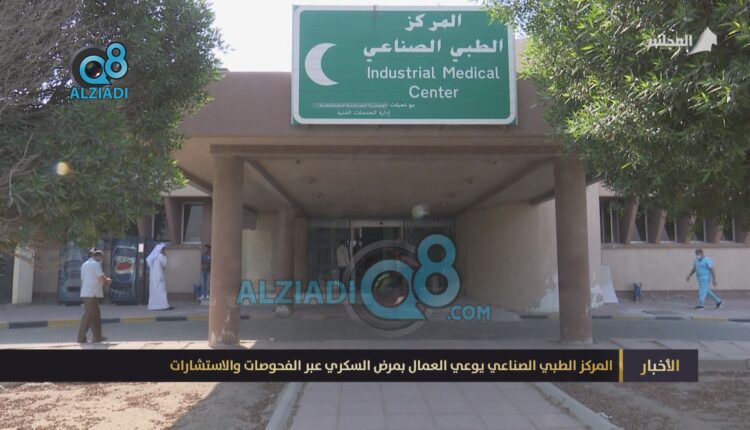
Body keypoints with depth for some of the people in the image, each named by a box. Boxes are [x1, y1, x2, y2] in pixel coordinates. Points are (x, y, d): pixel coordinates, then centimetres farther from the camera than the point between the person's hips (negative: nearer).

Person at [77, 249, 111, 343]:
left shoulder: (84, 265, 18)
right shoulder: (96, 264, -8)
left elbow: (82, 279, 21)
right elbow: (102, 279, -14)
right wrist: (108, 280, 7)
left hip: (85, 293, 9)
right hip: (92, 294, -9)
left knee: (96, 315, 13)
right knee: (88, 316, -4)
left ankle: (97, 336, 14)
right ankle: (81, 338, -2)